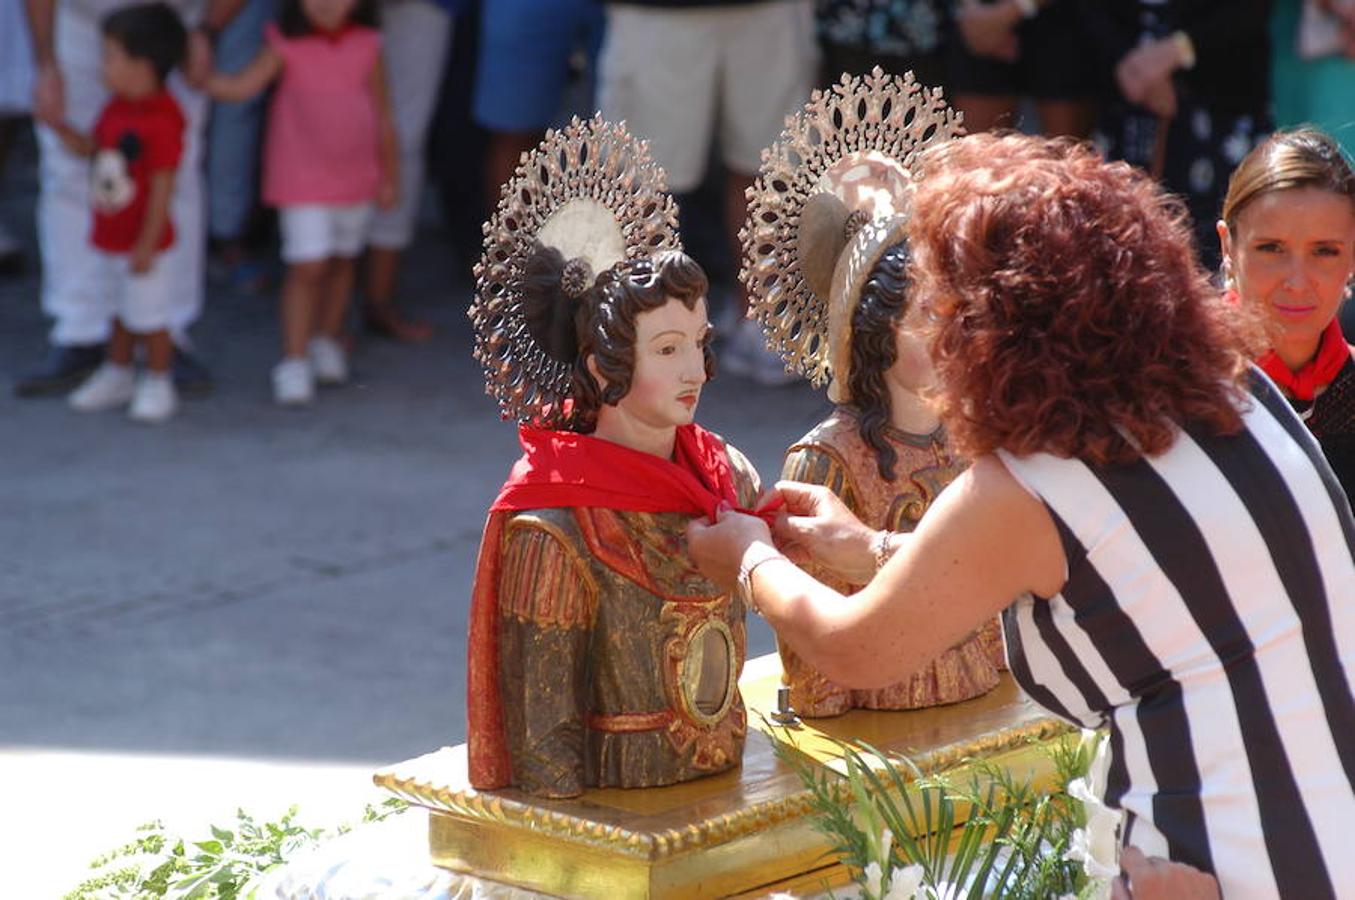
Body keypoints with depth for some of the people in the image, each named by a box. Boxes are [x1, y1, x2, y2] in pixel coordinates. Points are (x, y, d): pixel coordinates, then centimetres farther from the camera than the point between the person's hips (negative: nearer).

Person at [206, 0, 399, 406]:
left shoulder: (367, 47, -3)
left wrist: (390, 175, 10)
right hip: (303, 181, -3)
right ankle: (294, 361, -5)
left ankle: (327, 341, 37)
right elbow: (242, 86, -19)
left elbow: (382, 117, 6)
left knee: (341, 262, 18)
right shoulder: (286, 46, -10)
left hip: (356, 178, 3)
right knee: (307, 267, -10)